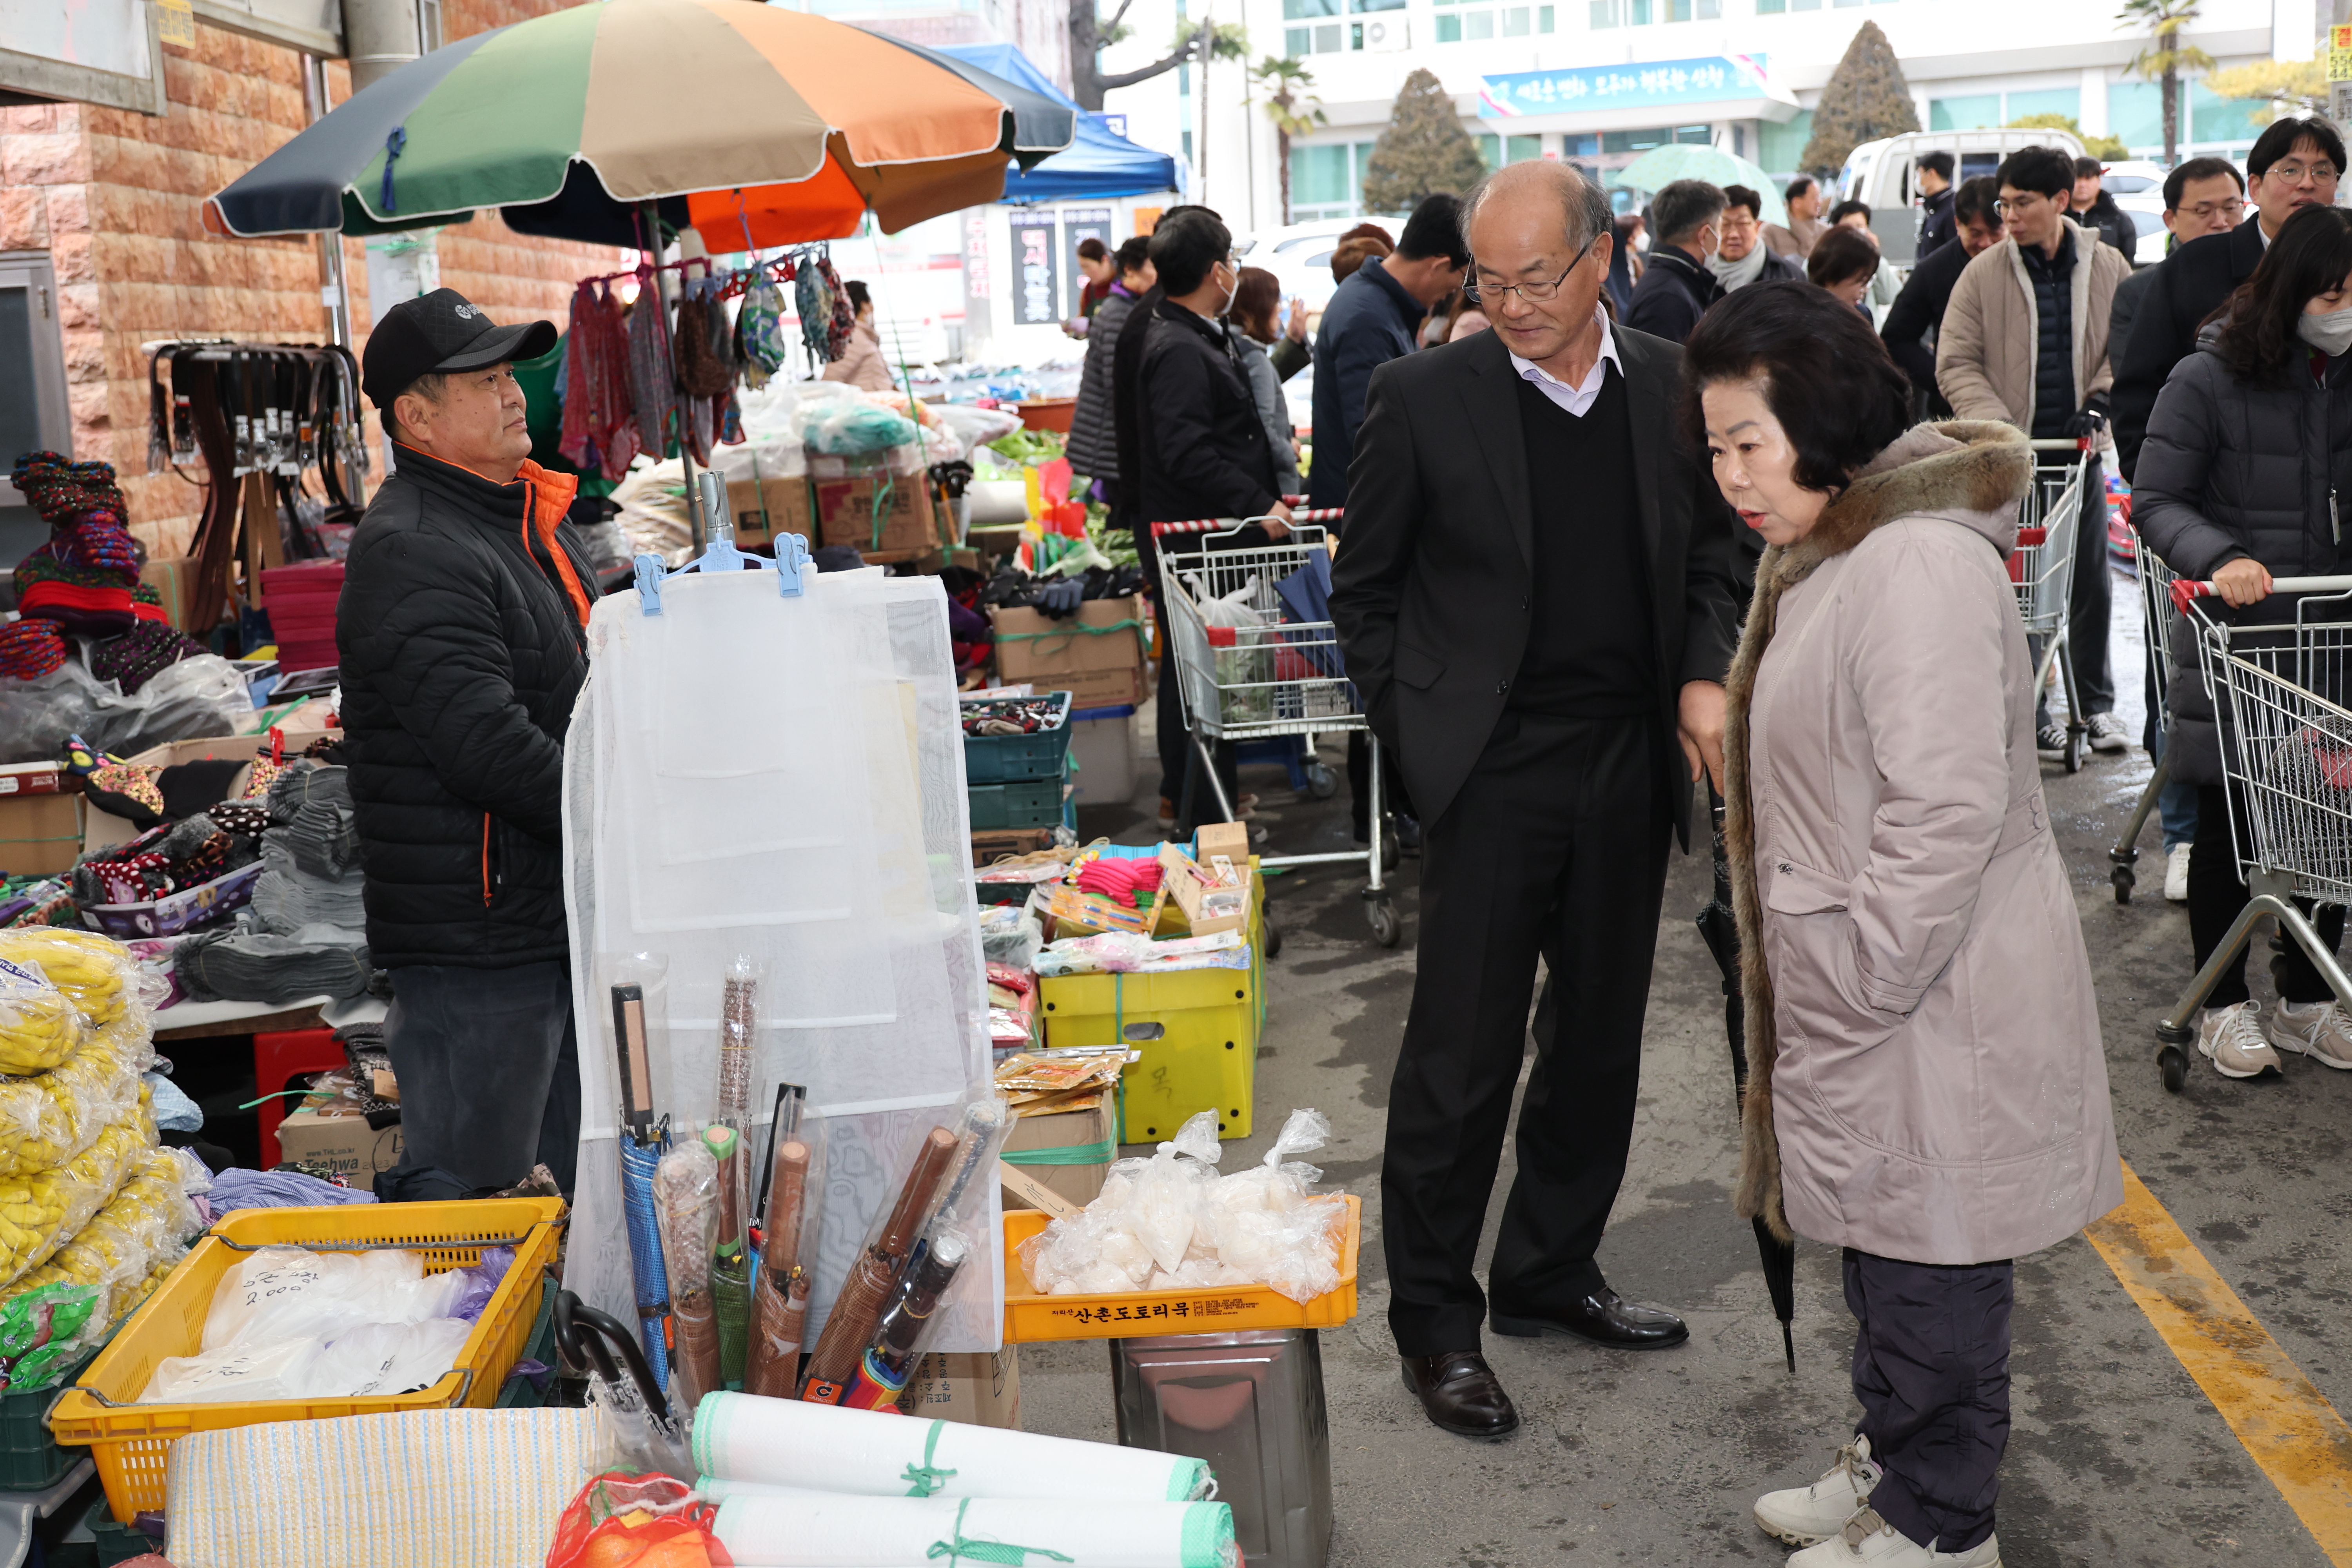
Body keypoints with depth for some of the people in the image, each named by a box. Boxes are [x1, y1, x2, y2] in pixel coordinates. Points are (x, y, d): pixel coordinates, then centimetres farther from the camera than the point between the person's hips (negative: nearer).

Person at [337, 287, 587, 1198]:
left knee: (579, 1192, 19)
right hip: (473, 945, -9)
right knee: (475, 1201, 0)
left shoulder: (535, 519, 15)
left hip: (565, 916, 10)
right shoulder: (409, 552, -17)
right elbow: (489, 747, -26)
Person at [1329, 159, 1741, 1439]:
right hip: (1492, 771, -4)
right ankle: (1432, 1320, 16)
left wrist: (1705, 678, -2)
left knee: (1600, 1040, 15)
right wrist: (1420, 737, -4)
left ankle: (1549, 1275, 33)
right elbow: (1363, 592, 1)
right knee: (1462, 1056, 1)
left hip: (1630, 762, 5)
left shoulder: (1671, 386, 3)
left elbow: (1708, 555, 14)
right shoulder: (1424, 396, -7)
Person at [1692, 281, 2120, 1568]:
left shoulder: (1917, 563, -23)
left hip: (1933, 990, -10)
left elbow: (1948, 808, -27)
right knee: (1881, 1235, 23)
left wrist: (1858, 979, -21)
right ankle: (1890, 1457, 40)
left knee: (1933, 1264, 6)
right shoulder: (1826, 551, 11)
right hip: (1855, 979, 10)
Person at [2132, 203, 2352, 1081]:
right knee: (2229, 823, 5)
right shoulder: (2209, 380, -8)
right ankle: (2223, 1005, 19)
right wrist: (2219, 558, -26)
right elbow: (2156, 501, -9)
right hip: (2238, 634, -4)